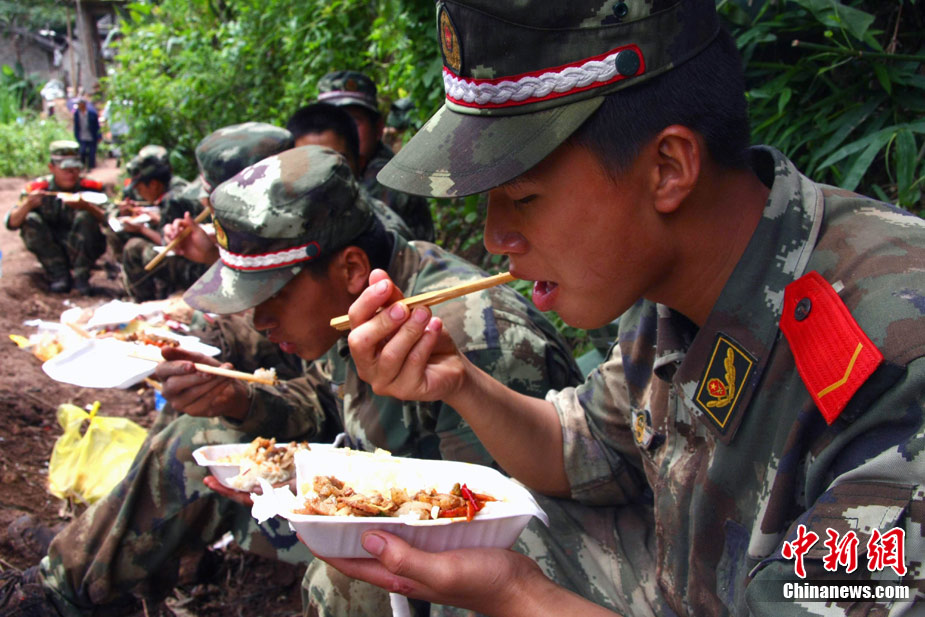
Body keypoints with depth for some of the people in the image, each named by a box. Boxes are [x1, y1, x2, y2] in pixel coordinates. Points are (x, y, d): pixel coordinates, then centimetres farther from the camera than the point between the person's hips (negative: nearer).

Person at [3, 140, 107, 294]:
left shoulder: (90, 188, -9)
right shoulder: (37, 188, -7)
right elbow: (11, 223, -12)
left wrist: (86, 206, -42)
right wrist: (28, 204, -32)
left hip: (83, 250, -2)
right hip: (51, 252, 2)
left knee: (85, 217, -26)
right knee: (30, 219, -20)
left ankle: (81, 276, -17)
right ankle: (59, 276, -17)